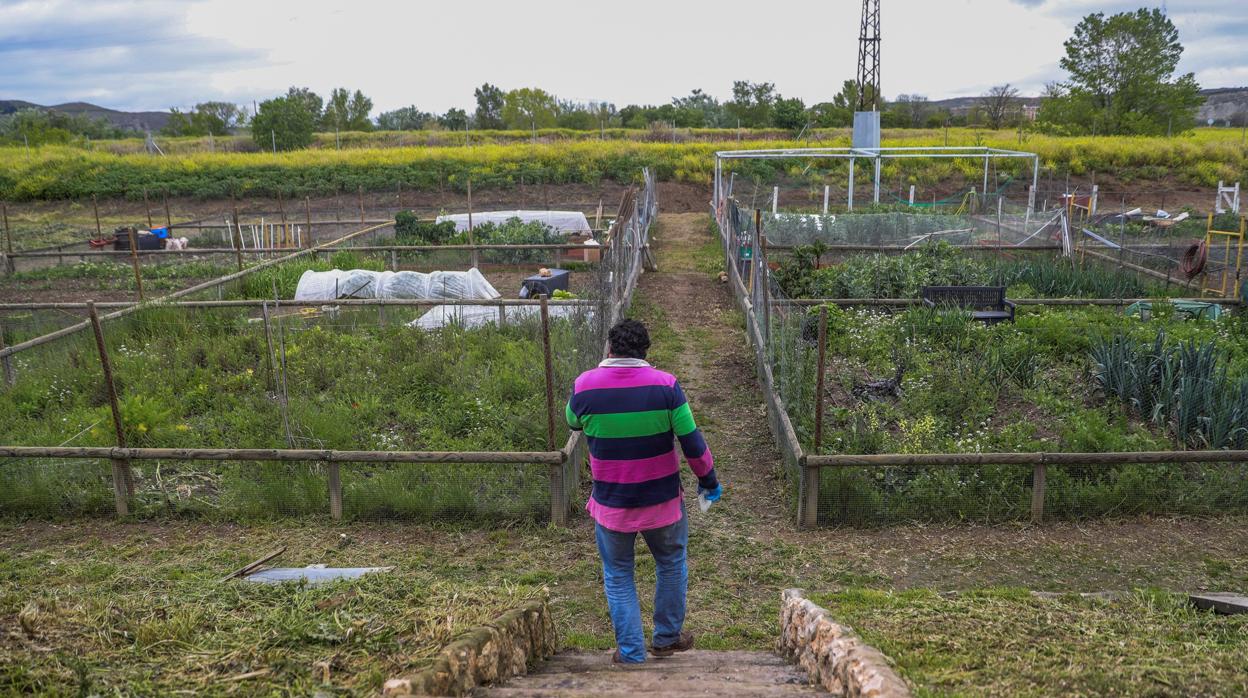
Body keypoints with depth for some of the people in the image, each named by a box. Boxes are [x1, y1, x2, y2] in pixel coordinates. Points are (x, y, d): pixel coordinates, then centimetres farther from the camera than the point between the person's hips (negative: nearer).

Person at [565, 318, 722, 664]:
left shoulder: (585, 385, -11)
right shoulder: (665, 385, -14)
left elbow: (573, 423, 12)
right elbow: (692, 442, -11)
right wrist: (709, 480, 6)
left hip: (611, 503, 0)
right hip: (661, 500, 0)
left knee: (618, 577, 17)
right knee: (671, 565, 24)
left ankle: (631, 654, 21)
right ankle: (667, 638, 37)